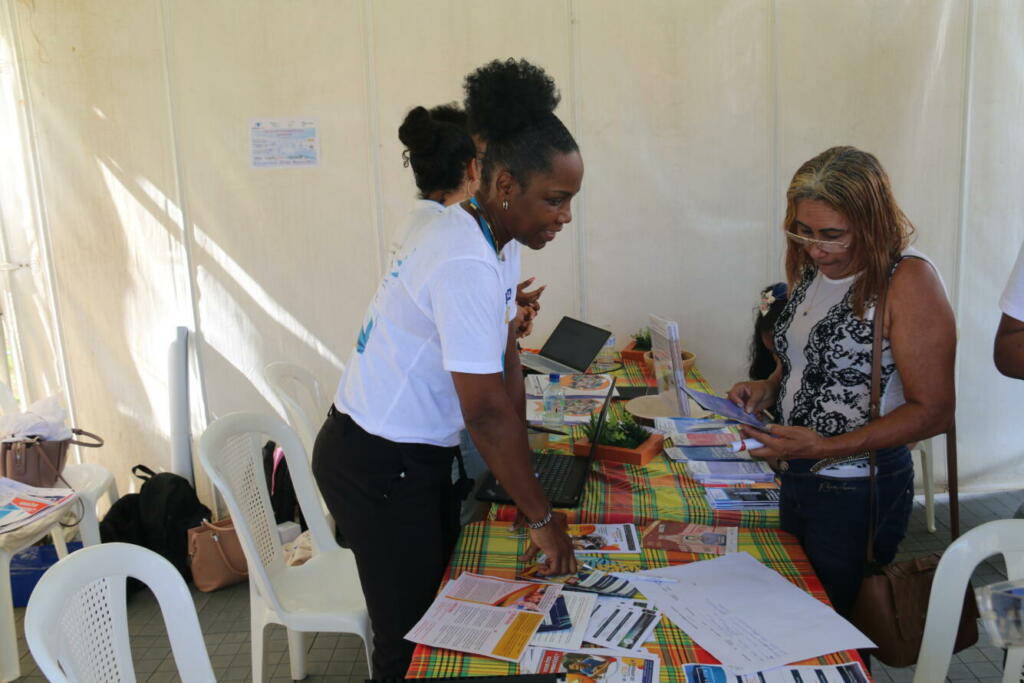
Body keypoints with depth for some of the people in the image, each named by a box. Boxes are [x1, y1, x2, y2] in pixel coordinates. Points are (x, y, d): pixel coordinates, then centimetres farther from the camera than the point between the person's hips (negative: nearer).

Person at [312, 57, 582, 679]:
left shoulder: (499, 239, 3)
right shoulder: (466, 265, -28)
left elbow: (506, 363, 4)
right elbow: (489, 412, -26)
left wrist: (525, 482, 4)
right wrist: (542, 518, -15)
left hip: (420, 455, 9)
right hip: (377, 467, -9)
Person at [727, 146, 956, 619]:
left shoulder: (908, 281, -19)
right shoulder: (813, 269, 2)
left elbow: (933, 411, -19)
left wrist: (826, 448, -27)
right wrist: (768, 388, -4)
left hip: (858, 491, -7)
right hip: (796, 475, 7)